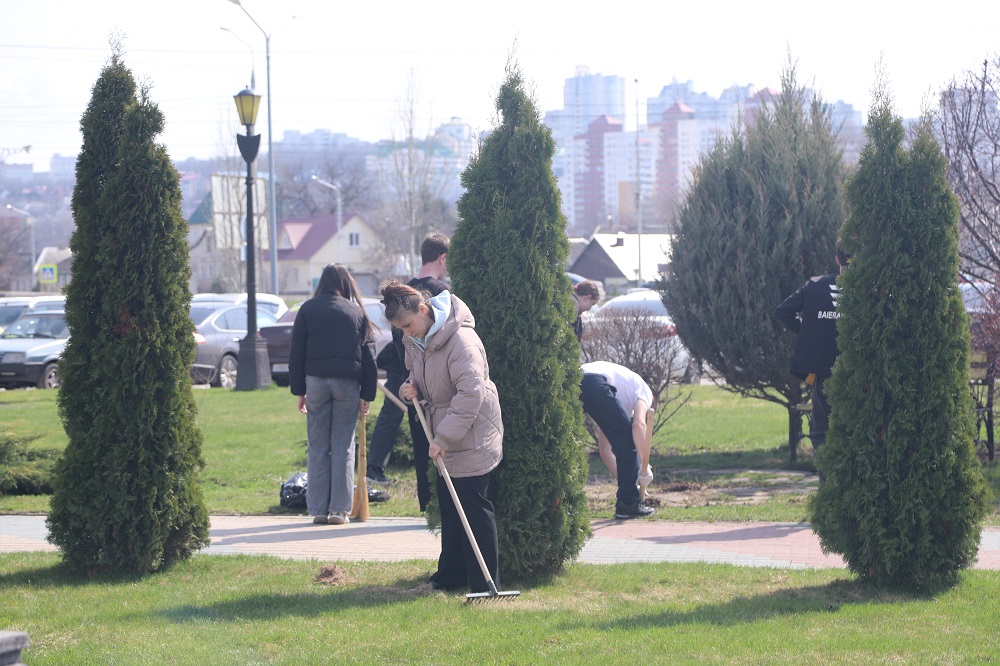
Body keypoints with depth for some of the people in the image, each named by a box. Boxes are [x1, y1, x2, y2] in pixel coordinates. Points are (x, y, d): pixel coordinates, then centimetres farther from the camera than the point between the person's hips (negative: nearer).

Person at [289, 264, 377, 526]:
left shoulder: (308, 310, 6)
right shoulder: (357, 312, 8)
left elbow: (296, 354, 4)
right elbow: (368, 356, 6)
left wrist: (299, 390, 8)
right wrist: (367, 395, 8)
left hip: (316, 379, 0)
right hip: (348, 383, 0)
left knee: (318, 448, 4)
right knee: (344, 447, 4)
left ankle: (318, 509, 3)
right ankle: (339, 510, 1)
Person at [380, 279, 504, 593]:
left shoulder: (461, 340, -25)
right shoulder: (414, 340, 4)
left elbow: (471, 393, -30)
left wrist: (444, 437, -30)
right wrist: (411, 387, -2)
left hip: (471, 438, -9)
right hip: (444, 437, 9)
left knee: (473, 506, -7)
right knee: (448, 504, 14)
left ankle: (485, 582, -3)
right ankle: (452, 574, 24)